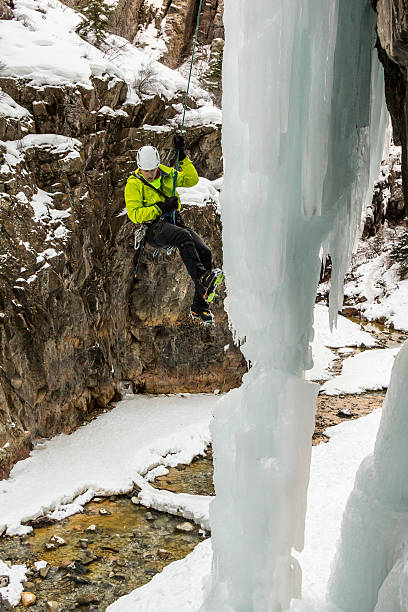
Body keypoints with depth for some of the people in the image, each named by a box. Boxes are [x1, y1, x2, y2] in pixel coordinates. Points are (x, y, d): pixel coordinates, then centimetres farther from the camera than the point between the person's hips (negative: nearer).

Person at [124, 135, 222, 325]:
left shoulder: (166, 174, 15)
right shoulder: (133, 184, 0)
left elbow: (191, 180, 12)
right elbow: (134, 214, -8)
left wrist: (182, 156, 3)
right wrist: (160, 207, -16)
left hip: (174, 221, 5)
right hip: (153, 228, -5)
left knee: (204, 252, -17)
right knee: (184, 237, -38)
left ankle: (199, 307, -12)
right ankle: (202, 277, -48)